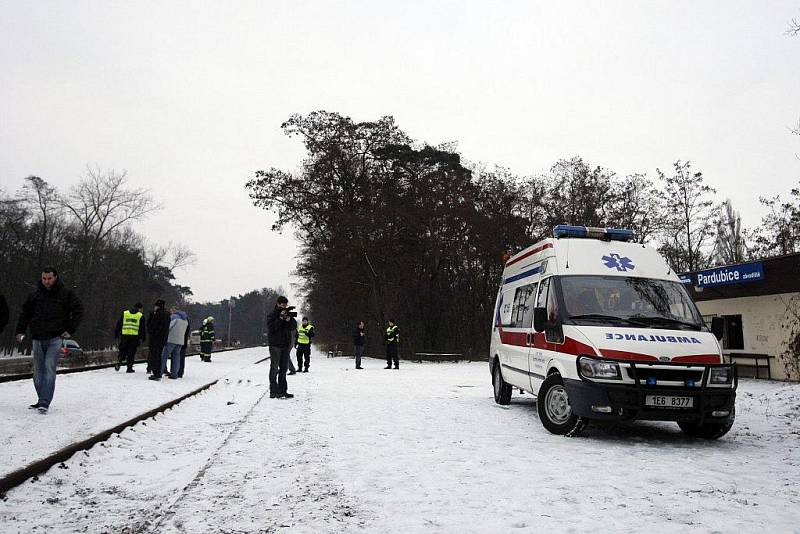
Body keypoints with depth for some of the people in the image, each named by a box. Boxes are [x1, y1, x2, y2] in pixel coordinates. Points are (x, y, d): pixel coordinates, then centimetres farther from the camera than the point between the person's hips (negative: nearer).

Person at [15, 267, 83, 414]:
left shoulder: (66, 294, -1)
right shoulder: (35, 295, 8)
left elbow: (78, 310, 1)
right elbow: (25, 313, 18)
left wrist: (71, 330, -4)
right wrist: (20, 331, 8)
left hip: (56, 338, -4)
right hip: (38, 339, 4)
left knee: (49, 367, -14)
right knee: (38, 371, 9)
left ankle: (45, 402, -16)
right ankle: (42, 400, 20)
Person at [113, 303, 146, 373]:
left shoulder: (124, 313, 9)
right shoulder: (141, 315, 3)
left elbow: (118, 324, 10)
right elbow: (142, 328, 5)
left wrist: (116, 333, 15)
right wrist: (143, 337, 12)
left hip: (124, 335, 2)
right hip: (135, 336, -2)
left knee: (122, 350, 15)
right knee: (131, 352, 4)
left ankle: (118, 362, -7)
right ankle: (129, 368, 5)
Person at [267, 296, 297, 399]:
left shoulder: (288, 313, 12)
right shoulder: (272, 315, -2)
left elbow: (294, 326, 3)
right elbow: (271, 327, -15)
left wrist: (289, 320, -16)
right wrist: (280, 319, -22)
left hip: (286, 344, 6)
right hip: (275, 345, -6)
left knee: (283, 368, 8)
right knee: (274, 368, -4)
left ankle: (282, 391, 14)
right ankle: (273, 391, -2)